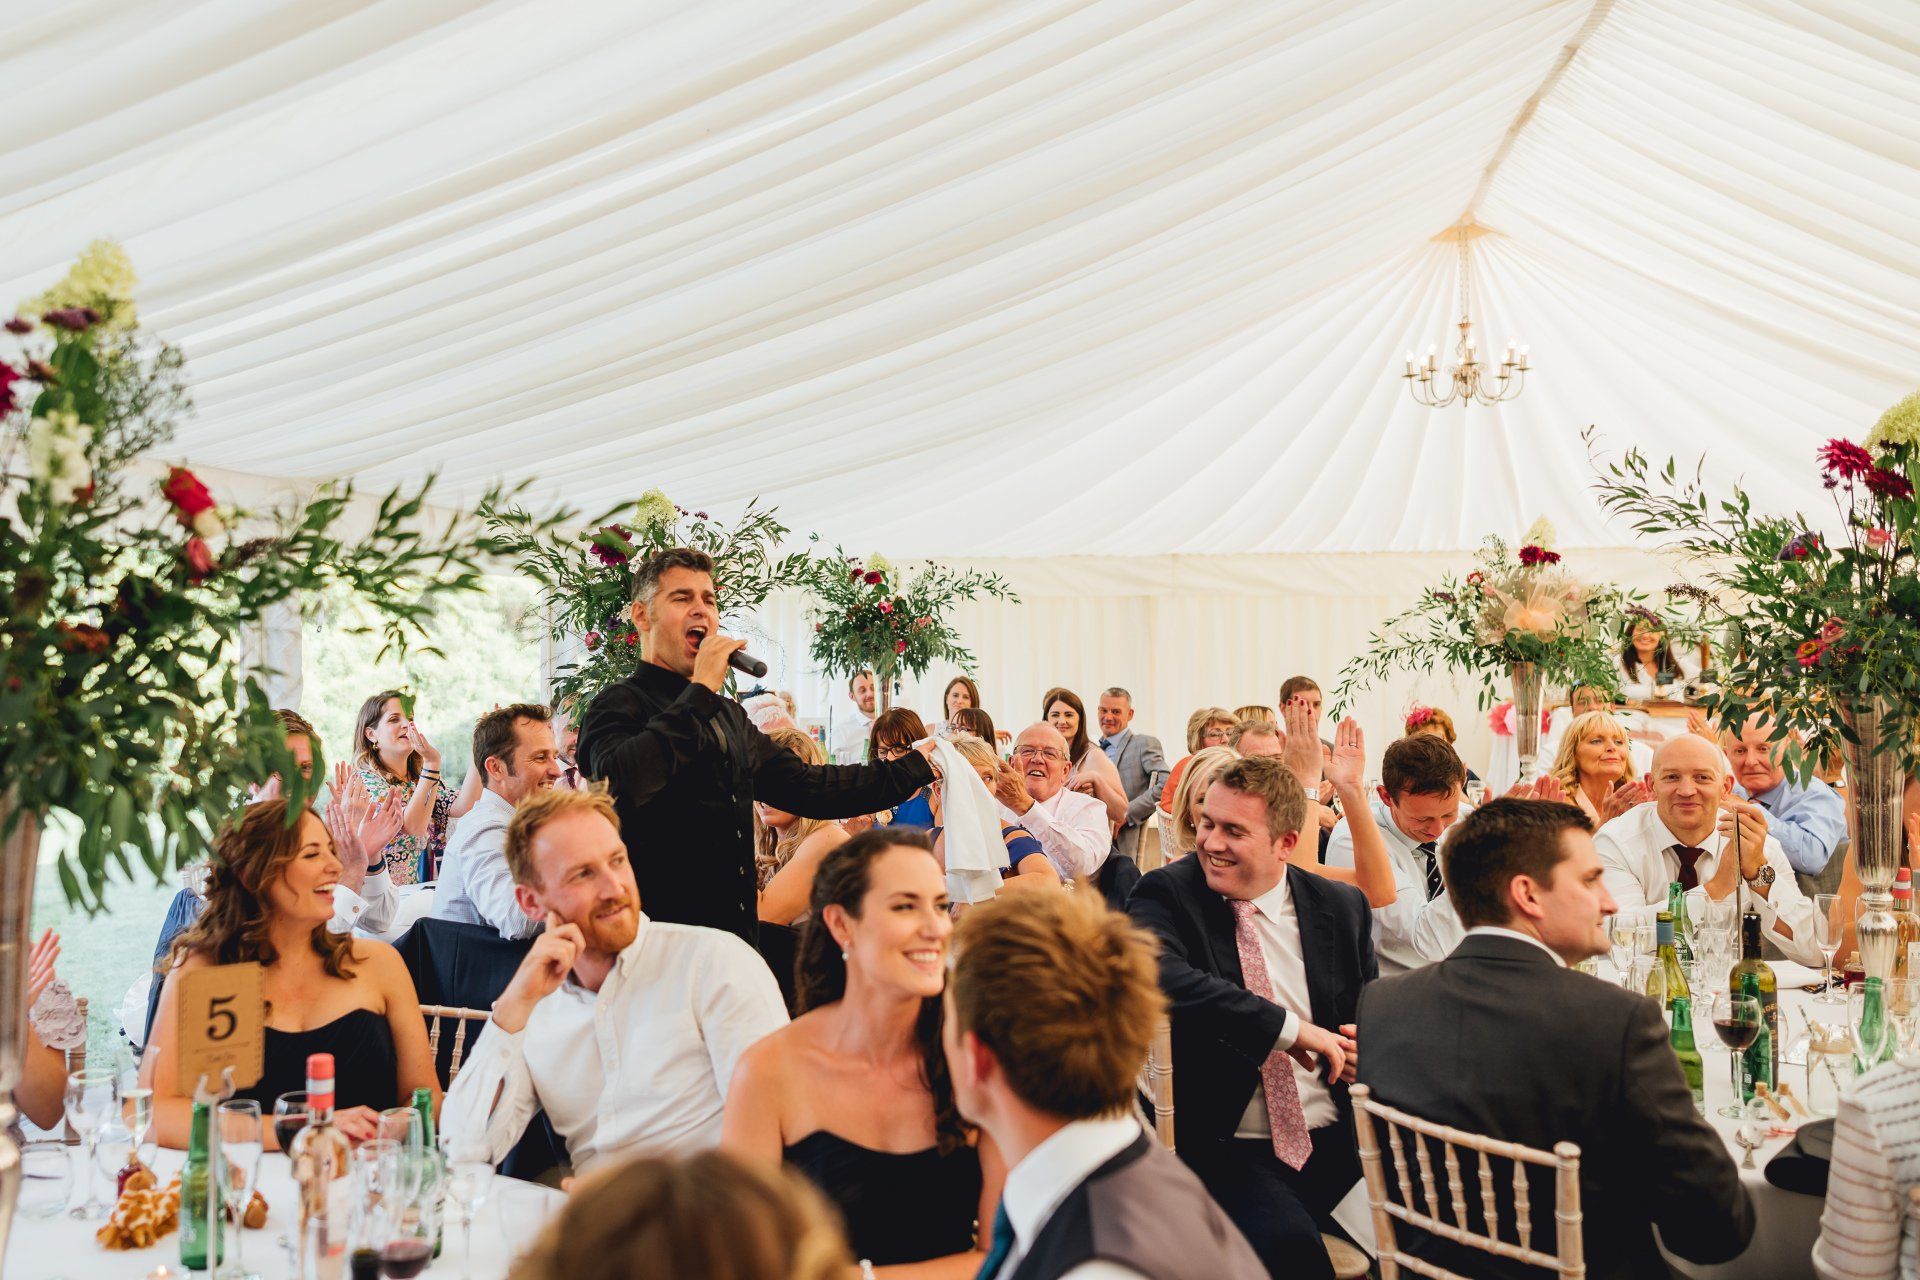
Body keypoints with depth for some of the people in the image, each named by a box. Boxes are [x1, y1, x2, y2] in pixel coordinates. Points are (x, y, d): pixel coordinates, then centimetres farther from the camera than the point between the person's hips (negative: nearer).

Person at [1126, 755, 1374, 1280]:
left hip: (1336, 1143, 4)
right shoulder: (1166, 895, -3)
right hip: (1228, 1151, -4)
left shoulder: (1342, 906, 9)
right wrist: (1287, 1028, -24)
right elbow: (1162, 979, -24)